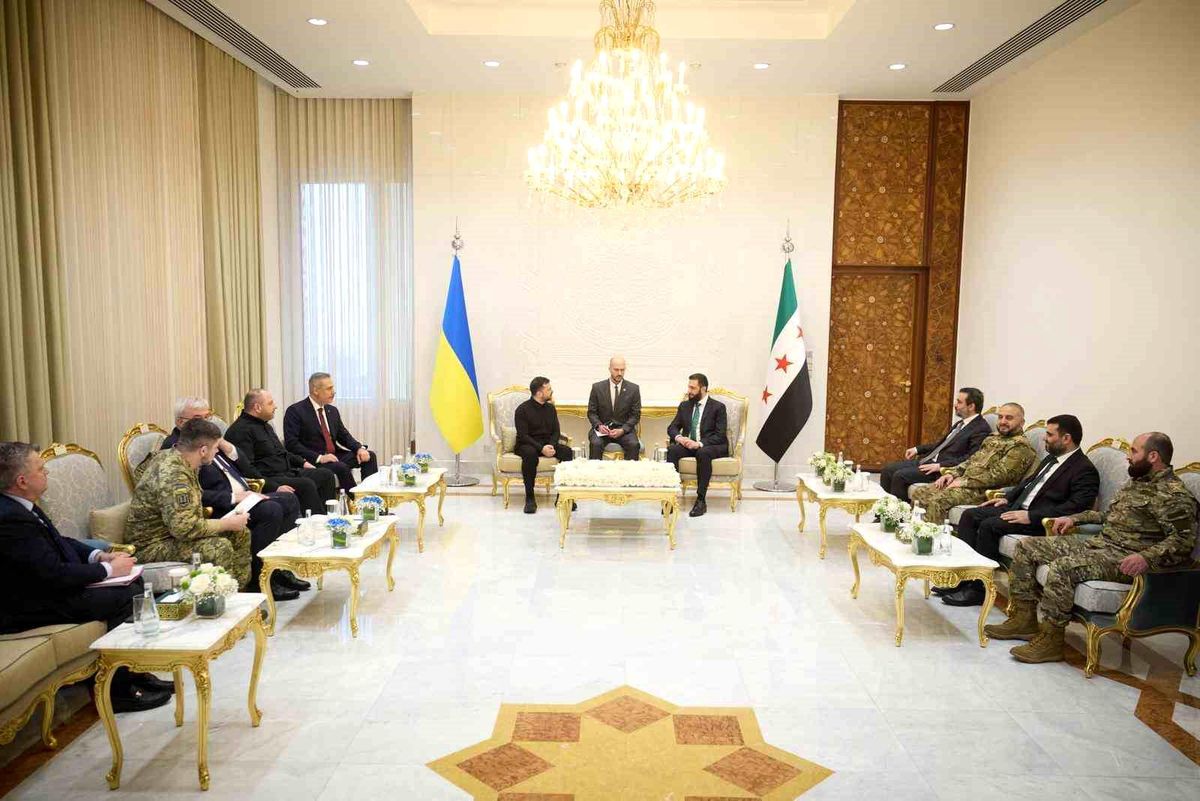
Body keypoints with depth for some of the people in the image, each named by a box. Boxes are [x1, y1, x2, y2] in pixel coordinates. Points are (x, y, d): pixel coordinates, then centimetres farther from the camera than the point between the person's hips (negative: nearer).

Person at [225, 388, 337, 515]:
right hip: (268, 478, -10)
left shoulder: (265, 425, 19)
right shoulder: (240, 431, -13)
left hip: (287, 472, 10)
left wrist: (302, 462, 20)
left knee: (326, 475, 0)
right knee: (306, 485, -30)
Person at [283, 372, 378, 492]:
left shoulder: (332, 410, 14)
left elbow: (344, 436, 19)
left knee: (369, 456, -8)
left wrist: (360, 448, -3)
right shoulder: (295, 411, -7)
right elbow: (291, 443, -15)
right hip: (312, 461, -7)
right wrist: (319, 458, -24)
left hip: (334, 456, 7)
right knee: (341, 467, -32)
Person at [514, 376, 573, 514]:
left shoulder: (550, 408, 9)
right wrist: (541, 448, -27)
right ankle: (530, 498, -30)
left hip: (548, 443, 5)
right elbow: (523, 436, -14)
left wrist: (551, 445, -14)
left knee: (567, 452, -23)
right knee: (530, 453, -39)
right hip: (527, 444, -5)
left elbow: (556, 431, 8)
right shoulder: (522, 410, -8)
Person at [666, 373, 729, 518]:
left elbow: (720, 435, -10)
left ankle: (701, 500, -34)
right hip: (688, 444, 4)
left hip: (710, 446, -4)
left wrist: (700, 443, -25)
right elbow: (672, 427, 12)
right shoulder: (684, 406, 13)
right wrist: (678, 437, -13)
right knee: (671, 450, -27)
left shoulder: (718, 407, -2)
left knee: (703, 453, -39)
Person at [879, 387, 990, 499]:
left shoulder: (981, 429, -11)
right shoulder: (961, 423, 17)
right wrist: (918, 449, 17)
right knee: (887, 469, -1)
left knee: (900, 476, -24)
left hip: (943, 469, -9)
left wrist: (940, 466, -23)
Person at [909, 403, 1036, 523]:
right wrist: (952, 473, 6)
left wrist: (964, 482, -16)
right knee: (919, 492, -5)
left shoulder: (1021, 446, -7)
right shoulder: (993, 438, 21)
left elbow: (999, 475, -17)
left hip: (983, 491, -9)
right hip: (963, 482, 9)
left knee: (937, 501, -30)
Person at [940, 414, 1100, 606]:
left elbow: (1075, 508, -22)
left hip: (1038, 521, -9)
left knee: (989, 525, -27)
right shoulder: (1052, 458, 17)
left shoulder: (1085, 470, -11)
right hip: (1018, 507, 9)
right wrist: (1007, 498, 15)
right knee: (970, 515, -4)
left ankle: (978, 589, -18)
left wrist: (1031, 516, -25)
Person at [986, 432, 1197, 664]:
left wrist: (1148, 557, -32)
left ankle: (1050, 641, -20)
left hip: (1125, 559, -10)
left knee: (1062, 567, -33)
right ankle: (1024, 619, 3)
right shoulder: (1137, 482, 19)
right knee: (1027, 547, 1)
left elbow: (1185, 540, -19)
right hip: (1099, 542, 10)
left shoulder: (1175, 494, -10)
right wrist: (1073, 518, 21)